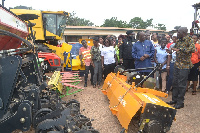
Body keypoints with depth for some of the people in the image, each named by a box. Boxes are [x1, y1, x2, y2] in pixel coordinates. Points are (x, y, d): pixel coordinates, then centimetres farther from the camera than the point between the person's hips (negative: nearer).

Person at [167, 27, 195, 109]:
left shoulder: (189, 40, -10)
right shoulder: (178, 41, 12)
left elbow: (193, 49, -27)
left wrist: (180, 49, -29)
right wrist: (172, 49, 10)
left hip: (184, 66, -8)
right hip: (177, 65, 8)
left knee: (181, 84, -3)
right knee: (175, 83, 14)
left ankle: (180, 102, 8)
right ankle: (174, 99, 27)